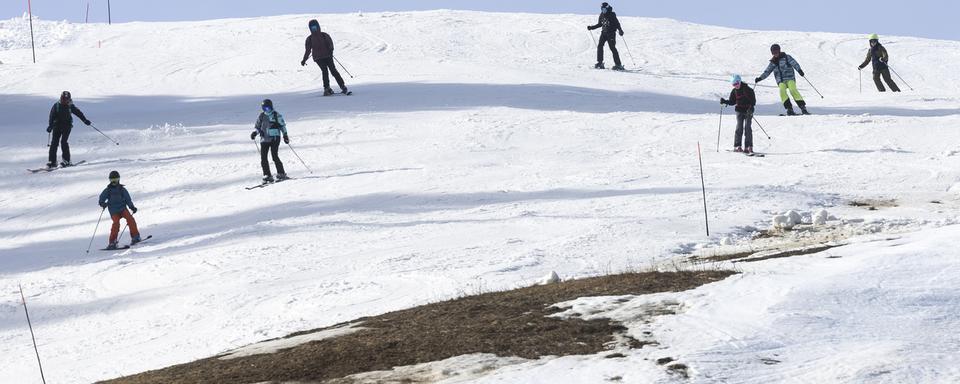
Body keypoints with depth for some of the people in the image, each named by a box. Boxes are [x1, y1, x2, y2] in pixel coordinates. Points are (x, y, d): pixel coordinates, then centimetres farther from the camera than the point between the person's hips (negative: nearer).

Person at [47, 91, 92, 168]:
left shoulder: (70, 106, 0)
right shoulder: (56, 105, 1)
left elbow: (78, 113, 9)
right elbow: (52, 116, 0)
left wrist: (85, 120, 3)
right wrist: (50, 126, -10)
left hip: (67, 126, -2)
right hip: (57, 125, 2)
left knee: (63, 141, -15)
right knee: (54, 142, -7)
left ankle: (66, 160, -7)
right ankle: (52, 161, -4)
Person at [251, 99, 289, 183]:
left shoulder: (276, 115, 0)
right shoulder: (262, 116, 10)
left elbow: (282, 125, 5)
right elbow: (258, 127, 18)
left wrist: (285, 135, -3)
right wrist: (255, 133, -1)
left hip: (274, 138, -5)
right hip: (264, 139, 5)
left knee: (275, 156, -13)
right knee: (263, 158, -3)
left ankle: (281, 174, -4)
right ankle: (267, 175, 1)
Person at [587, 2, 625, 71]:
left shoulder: (612, 15, -10)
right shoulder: (602, 15, 9)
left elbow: (617, 23, -12)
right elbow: (599, 24, 21)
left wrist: (620, 30, -27)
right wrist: (591, 27, 17)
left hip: (611, 33, -6)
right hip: (604, 33, 6)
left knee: (612, 48, -10)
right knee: (600, 46, -5)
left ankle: (618, 64, -6)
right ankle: (600, 63, 2)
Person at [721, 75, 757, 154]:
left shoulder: (747, 89, -8)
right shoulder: (734, 91, 7)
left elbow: (753, 100, -9)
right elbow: (732, 102, 14)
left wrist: (751, 107, -22)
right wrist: (725, 101, 0)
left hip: (748, 111, -4)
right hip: (740, 111, 4)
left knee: (748, 128, -7)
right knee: (739, 128, -2)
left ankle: (748, 147, -5)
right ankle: (737, 146, 1)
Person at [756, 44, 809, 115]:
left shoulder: (786, 57, 4)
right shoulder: (773, 62, 17)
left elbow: (794, 64, -9)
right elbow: (767, 72, 22)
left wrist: (799, 70, -27)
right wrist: (760, 78, 10)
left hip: (790, 78, -3)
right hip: (781, 81, 3)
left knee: (793, 90, -27)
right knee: (782, 91, -26)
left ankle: (803, 107, -26)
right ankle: (789, 109, -29)